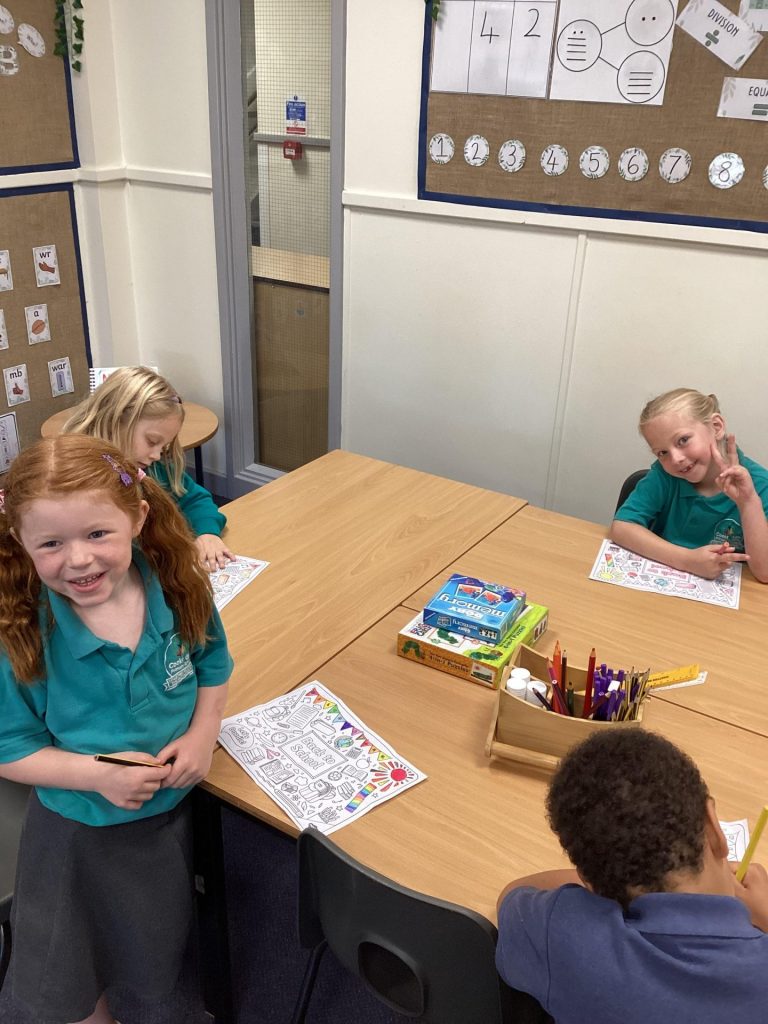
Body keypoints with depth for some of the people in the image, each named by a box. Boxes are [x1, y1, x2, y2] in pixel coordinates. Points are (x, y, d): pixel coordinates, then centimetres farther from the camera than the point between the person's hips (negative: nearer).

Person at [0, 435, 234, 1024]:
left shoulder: (177, 590, -19)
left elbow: (212, 664, 0)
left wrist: (203, 733, -16)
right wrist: (98, 774, -29)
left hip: (175, 809, 2)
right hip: (80, 832, -1)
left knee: (168, 941, 26)